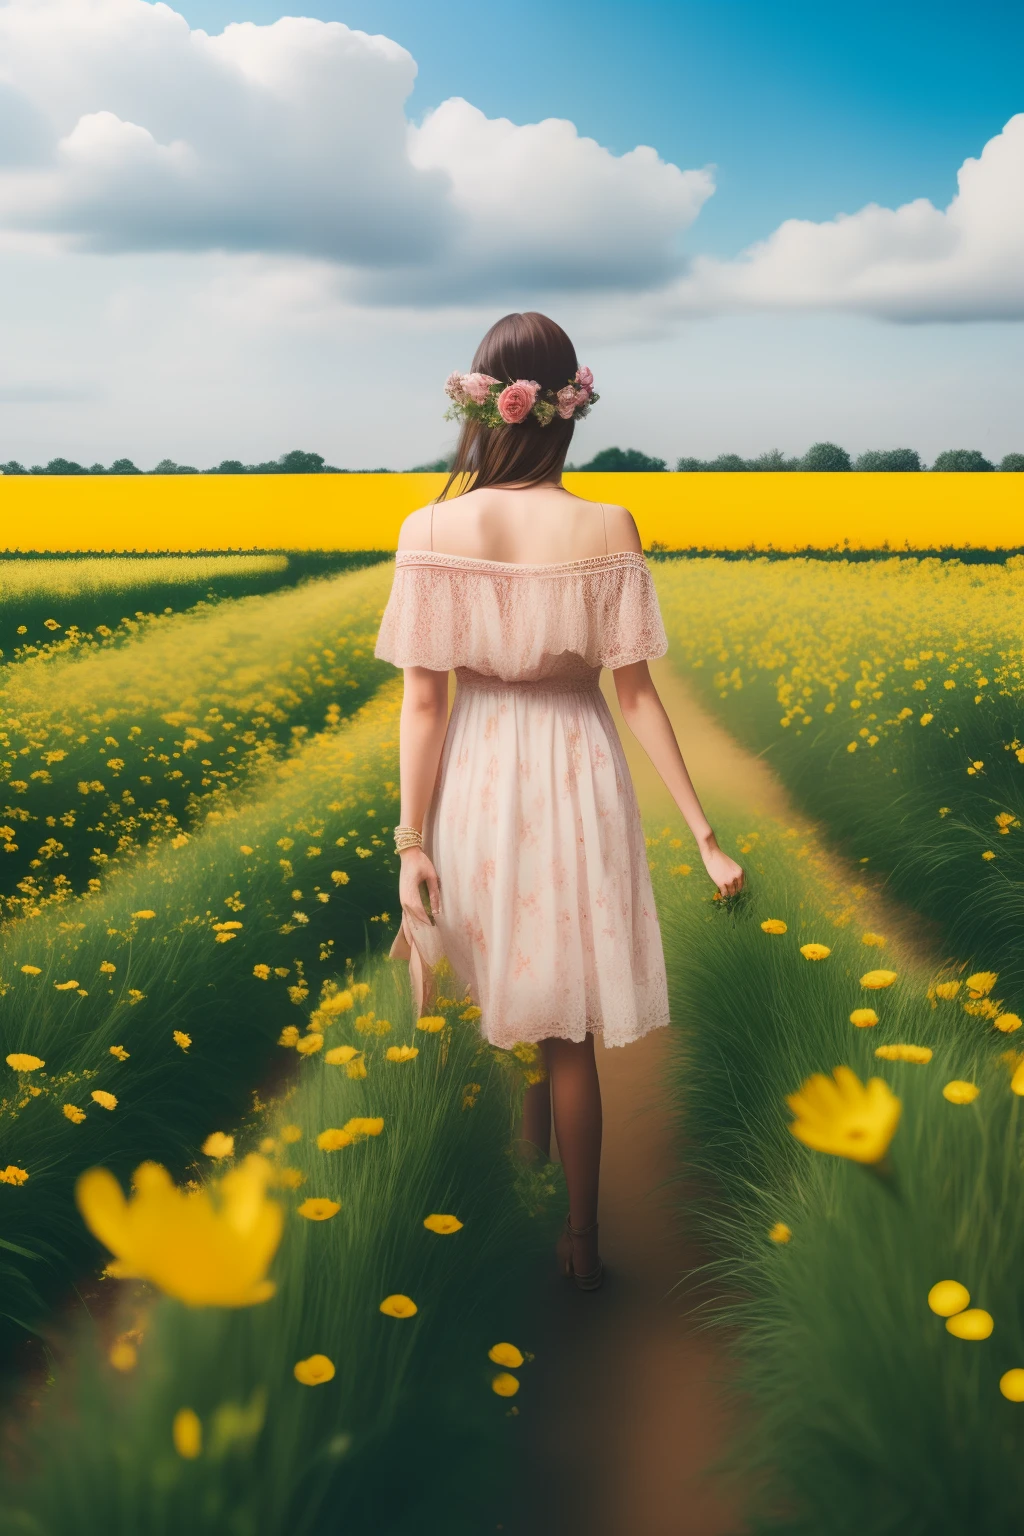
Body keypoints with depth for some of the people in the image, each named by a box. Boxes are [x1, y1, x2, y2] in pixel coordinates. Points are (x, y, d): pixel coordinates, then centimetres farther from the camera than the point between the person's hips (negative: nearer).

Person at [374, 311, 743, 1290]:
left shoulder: (433, 530, -13)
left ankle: (531, 1117, 51)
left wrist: (413, 841, -5)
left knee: (509, 977, 30)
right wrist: (704, 833, -4)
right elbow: (637, 694, -12)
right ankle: (580, 1239, 23)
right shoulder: (608, 530, -14)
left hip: (479, 780, 1)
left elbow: (424, 700, -12)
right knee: (571, 1026, 12)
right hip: (578, 777, 0)